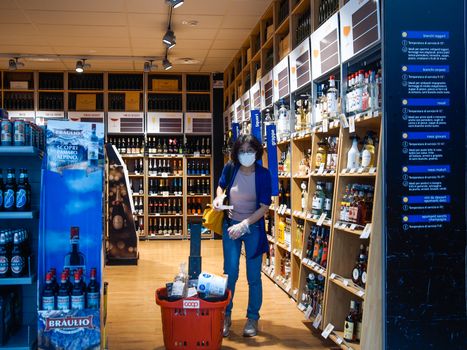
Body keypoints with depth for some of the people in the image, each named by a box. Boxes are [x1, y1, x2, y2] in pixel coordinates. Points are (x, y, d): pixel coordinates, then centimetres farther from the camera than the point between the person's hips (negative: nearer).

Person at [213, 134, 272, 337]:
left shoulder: (263, 174, -16)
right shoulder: (230, 168, -9)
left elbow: (264, 207, -16)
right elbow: (221, 186, 13)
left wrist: (243, 225, -24)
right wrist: (219, 197, -9)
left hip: (253, 228, -2)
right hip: (230, 225, 2)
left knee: (253, 277, 5)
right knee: (230, 274, 5)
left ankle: (253, 318, 21)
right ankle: (226, 317, 19)